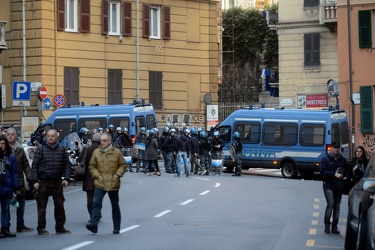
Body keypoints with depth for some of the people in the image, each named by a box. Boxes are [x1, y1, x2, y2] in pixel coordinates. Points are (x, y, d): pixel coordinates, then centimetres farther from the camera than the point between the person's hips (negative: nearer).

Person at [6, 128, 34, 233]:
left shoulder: (20, 149, 9)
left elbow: (26, 165, 10)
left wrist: (29, 178, 2)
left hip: (19, 180, 4)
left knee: (21, 203, 10)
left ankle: (20, 225, 20)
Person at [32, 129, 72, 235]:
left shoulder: (61, 149, 7)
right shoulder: (41, 148, -1)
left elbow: (67, 165, 9)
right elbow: (35, 165, -2)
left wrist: (66, 178, -3)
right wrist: (35, 181, -8)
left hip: (57, 181, 3)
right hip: (44, 181, -3)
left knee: (59, 205, 8)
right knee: (41, 205, -1)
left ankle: (60, 227, 18)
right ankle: (41, 228, 5)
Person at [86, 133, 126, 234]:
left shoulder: (117, 152, -1)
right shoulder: (96, 152, 2)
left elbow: (123, 165, 6)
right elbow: (91, 166, 7)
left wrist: (118, 174, -8)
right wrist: (97, 175, -6)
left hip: (113, 183, 0)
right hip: (99, 183, 0)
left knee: (115, 205, 10)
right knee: (97, 203, -16)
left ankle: (116, 227, 20)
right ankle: (93, 224, -23)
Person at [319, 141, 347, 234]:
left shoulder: (343, 159, 10)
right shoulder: (325, 159, 0)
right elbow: (322, 171, -10)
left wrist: (342, 174, -9)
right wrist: (334, 174, -19)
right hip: (328, 186, -4)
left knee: (337, 207, 6)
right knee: (330, 204, -18)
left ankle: (334, 227, 13)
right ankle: (327, 224, -5)